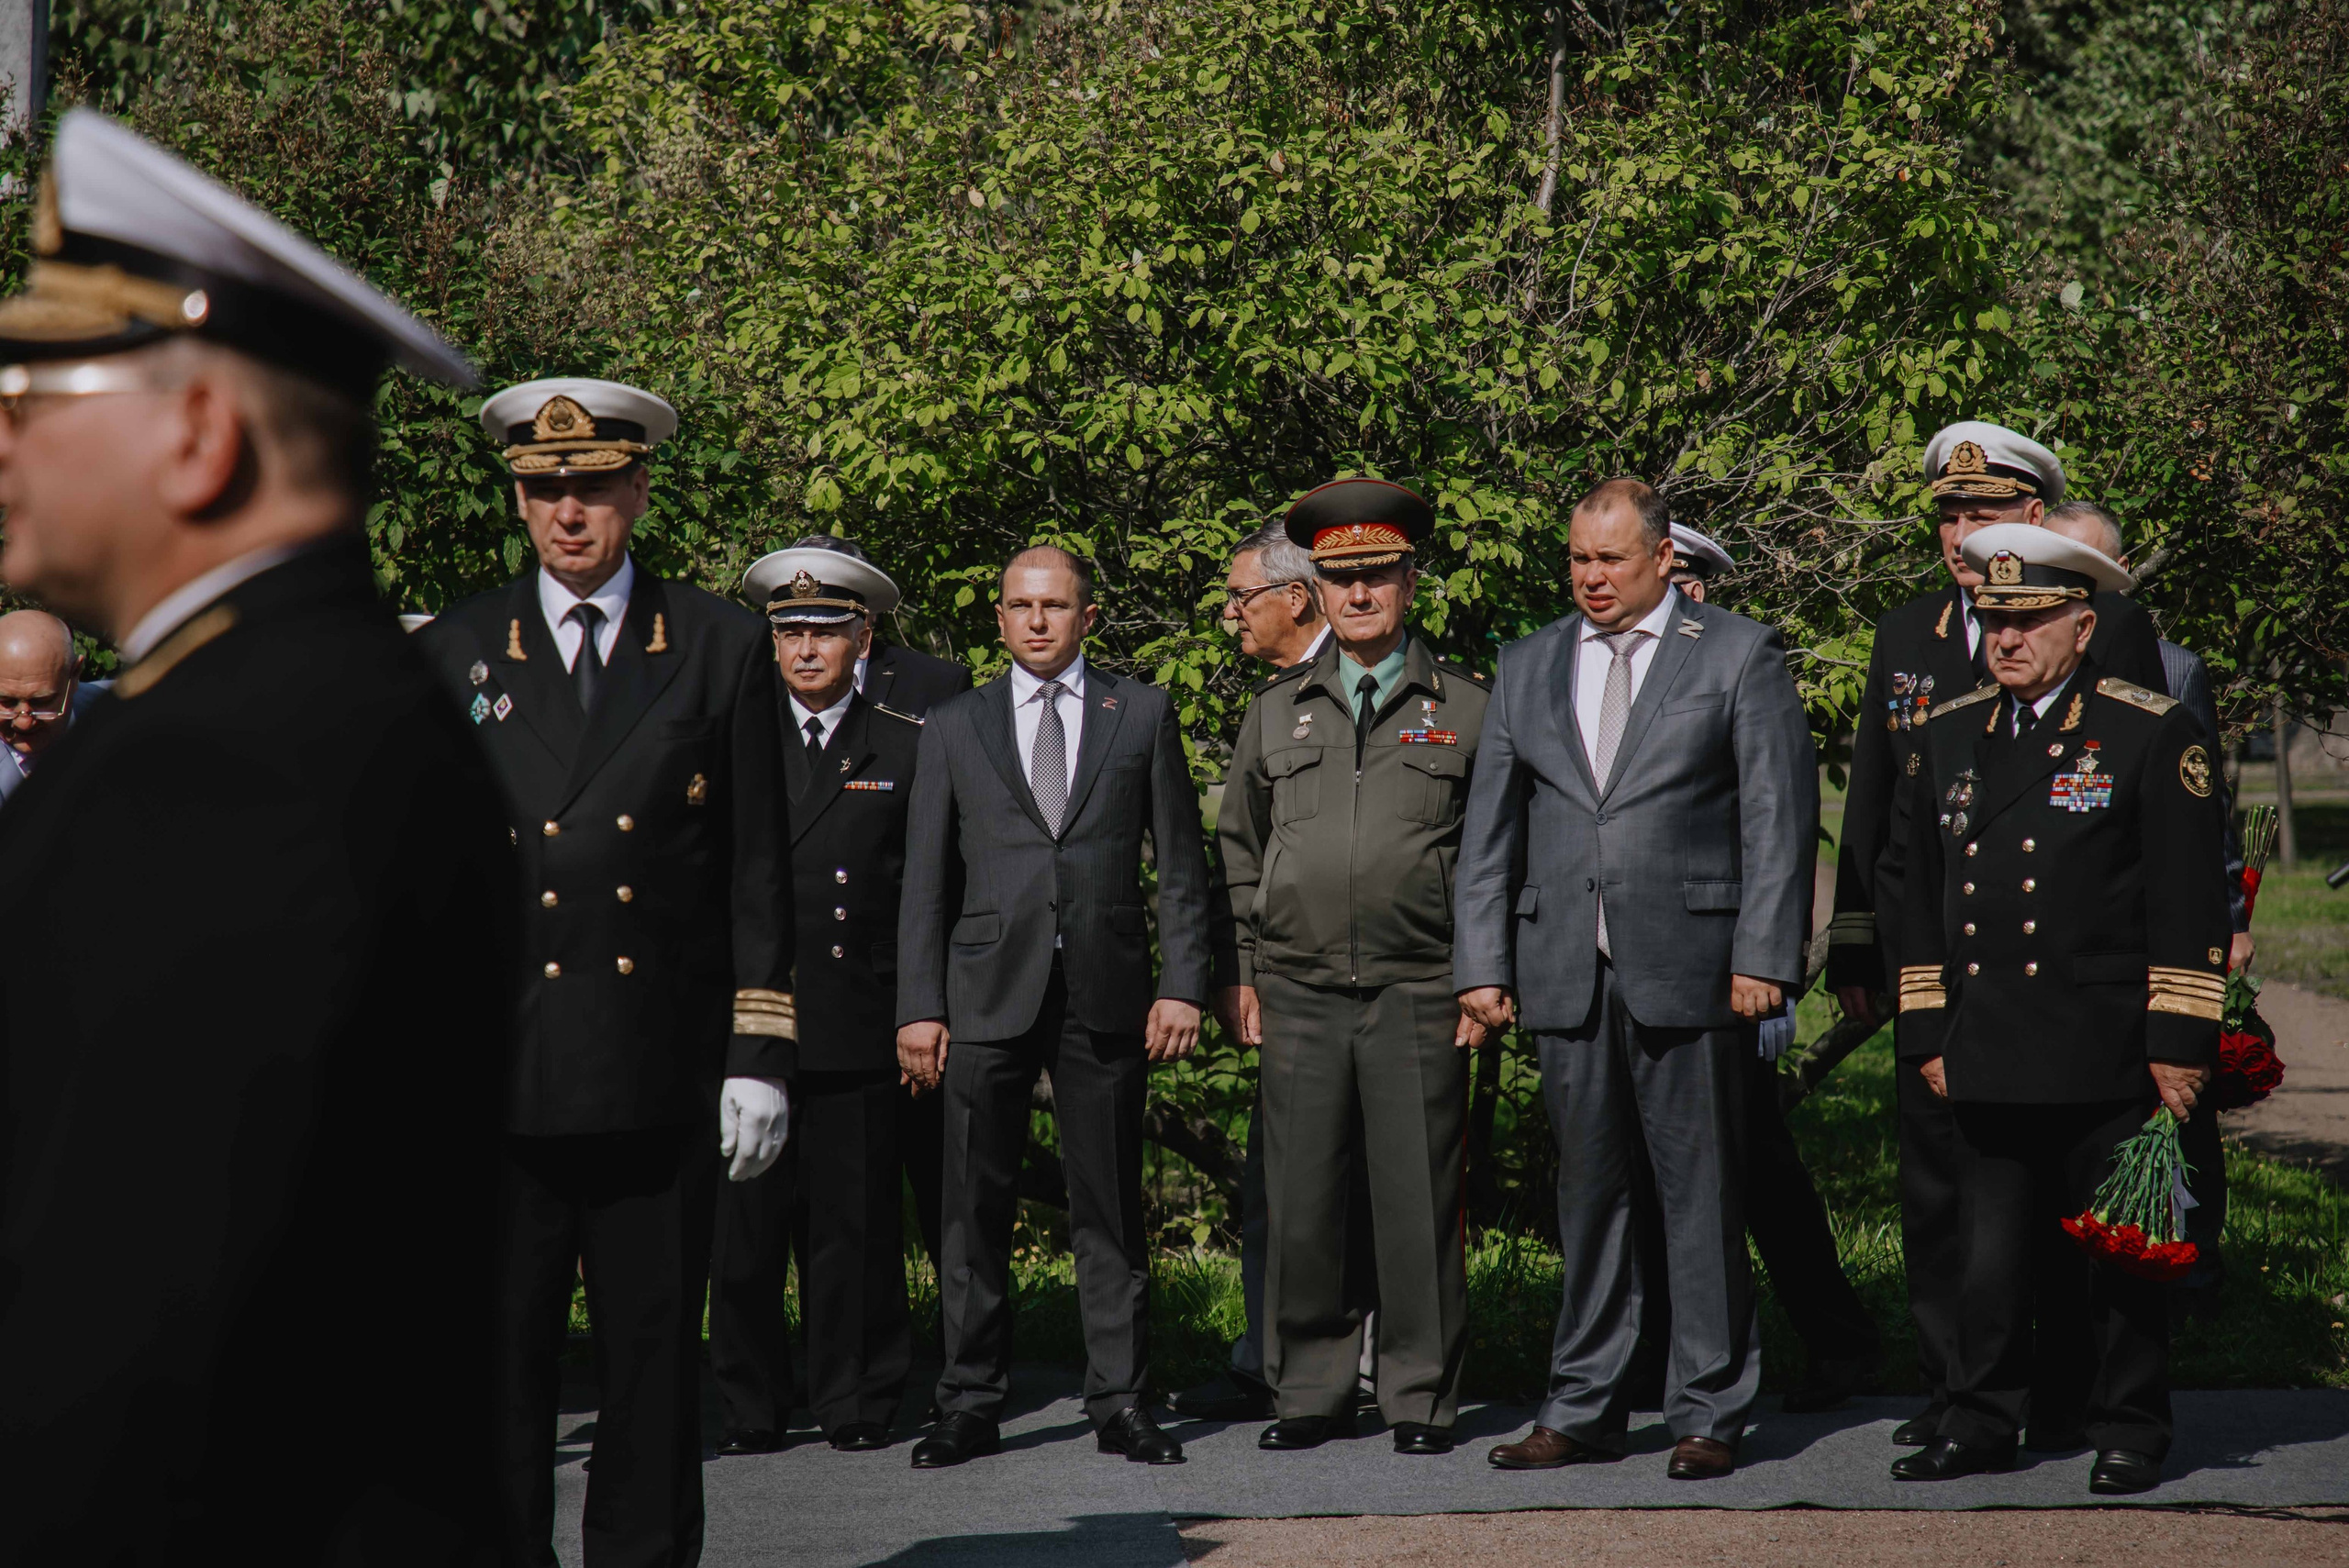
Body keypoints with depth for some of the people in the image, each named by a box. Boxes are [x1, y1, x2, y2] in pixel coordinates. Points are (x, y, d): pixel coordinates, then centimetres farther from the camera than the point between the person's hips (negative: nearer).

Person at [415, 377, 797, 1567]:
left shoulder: (721, 645, 8)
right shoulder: (454, 653, 8)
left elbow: (758, 873, 6)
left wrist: (760, 1057, 1)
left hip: (664, 1077, 0)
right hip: (498, 1072, 0)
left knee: (656, 1357, 6)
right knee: (498, 1362, 1)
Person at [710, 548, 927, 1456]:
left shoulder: (907, 750, 9)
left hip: (860, 1030, -1)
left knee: (856, 1226, 1)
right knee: (743, 1227, 0)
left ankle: (855, 1406, 11)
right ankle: (751, 1408, 9)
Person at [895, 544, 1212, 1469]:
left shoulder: (1141, 715, 10)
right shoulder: (955, 728, 11)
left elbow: (1179, 864, 8)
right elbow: (926, 881, 9)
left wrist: (1181, 984, -1)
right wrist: (918, 1008, 1)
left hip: (1106, 994, 0)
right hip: (987, 995, 1)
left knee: (1110, 1209, 3)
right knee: (975, 1209, 1)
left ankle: (1121, 1403, 10)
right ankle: (971, 1405, 8)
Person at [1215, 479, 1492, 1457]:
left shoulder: (1465, 708, 7)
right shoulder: (1277, 713, 14)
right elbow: (1238, 851, 18)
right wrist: (1239, 974, 10)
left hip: (1421, 993, -2)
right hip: (1300, 995, 2)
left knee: (1419, 1202, -2)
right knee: (1301, 1202, 2)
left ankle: (1421, 1397, 8)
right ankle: (1310, 1392, 12)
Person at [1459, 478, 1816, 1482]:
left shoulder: (1739, 656, 2)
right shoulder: (1528, 667, 14)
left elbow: (1779, 815, -3)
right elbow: (1490, 827, 14)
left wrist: (1763, 956, -11)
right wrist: (1483, 964, 6)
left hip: (1690, 972, -4)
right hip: (1565, 973, 4)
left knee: (1701, 1194, 0)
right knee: (1586, 1192, 9)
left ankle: (1708, 1413, 8)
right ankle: (1583, 1409, 16)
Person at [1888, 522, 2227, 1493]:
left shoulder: (2152, 734, -2)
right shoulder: (1948, 736, 12)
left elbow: (2190, 903, -4)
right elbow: (1922, 896, 17)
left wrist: (2179, 1044, -9)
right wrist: (1927, 1034, 12)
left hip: (2108, 1058, -4)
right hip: (1990, 1061, 4)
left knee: (2120, 1254, 4)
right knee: (1992, 1256, 6)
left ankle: (2129, 1432, 15)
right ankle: (1982, 1423, 16)